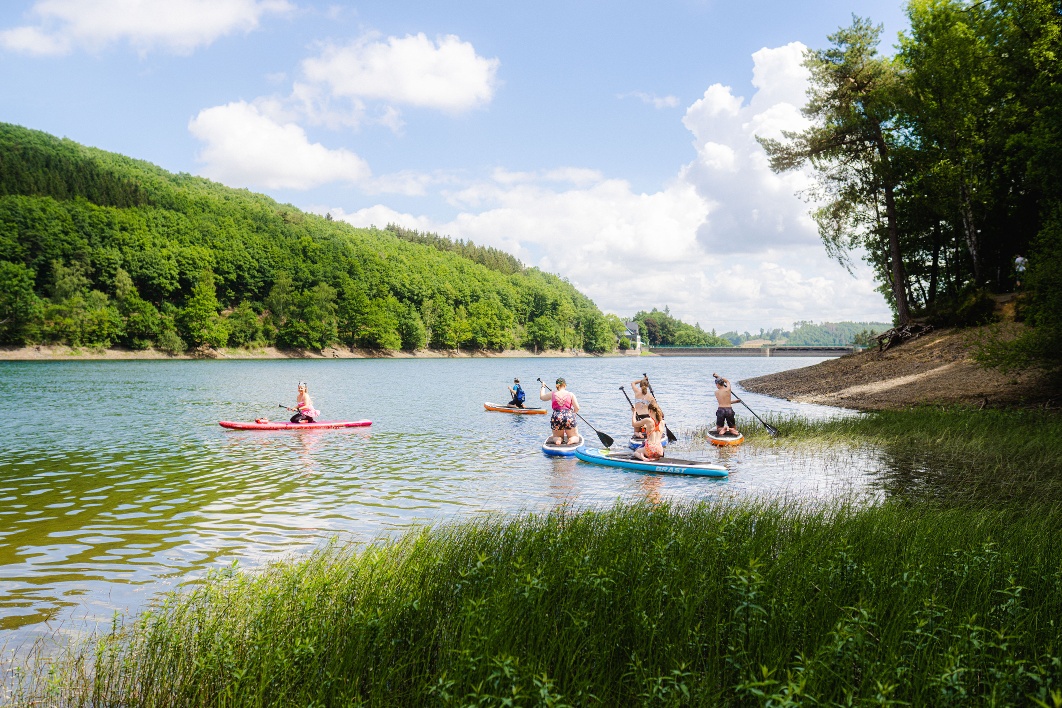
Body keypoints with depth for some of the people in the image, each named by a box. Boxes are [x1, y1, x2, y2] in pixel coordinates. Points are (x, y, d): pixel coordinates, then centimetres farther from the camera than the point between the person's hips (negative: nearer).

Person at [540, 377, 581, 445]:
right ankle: (572, 439, -18)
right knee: (575, 438, 19)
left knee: (556, 437, 25)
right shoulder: (571, 394, 5)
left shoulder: (552, 394, 8)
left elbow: (541, 397, 28)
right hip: (569, 418, -1)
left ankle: (558, 439, -12)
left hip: (556, 418, 1)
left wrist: (543, 387, 46)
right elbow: (577, 408, -1)